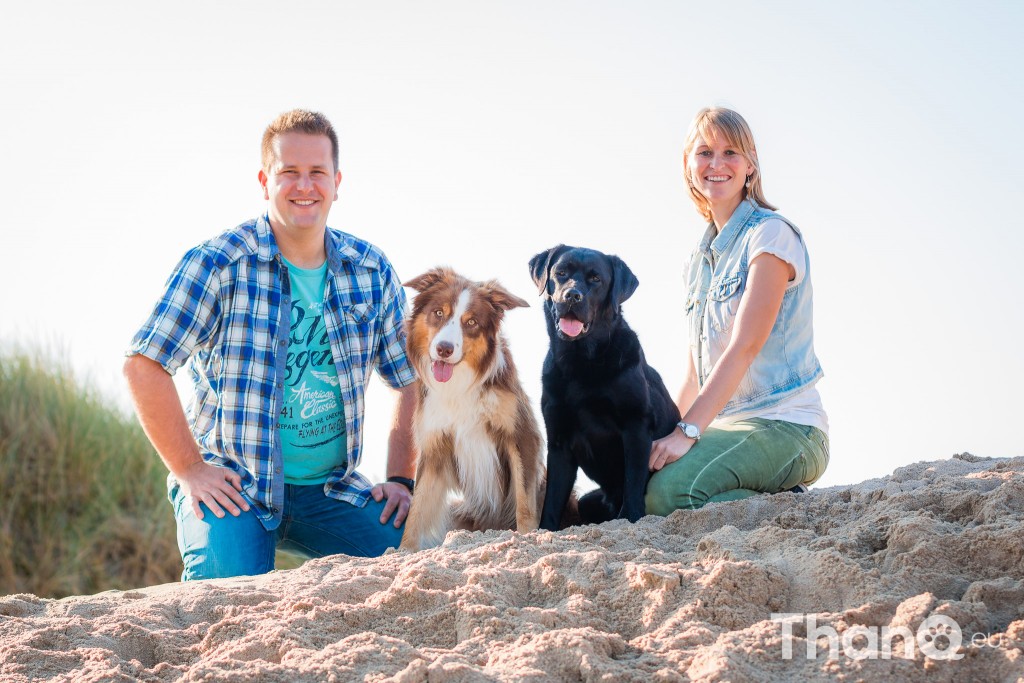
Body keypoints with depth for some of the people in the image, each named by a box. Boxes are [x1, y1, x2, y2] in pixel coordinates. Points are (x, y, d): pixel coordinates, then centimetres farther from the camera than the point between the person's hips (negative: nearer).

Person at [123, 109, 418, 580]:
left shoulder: (371, 272, 4)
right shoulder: (219, 264, -9)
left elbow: (412, 380, 13)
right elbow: (144, 366, -12)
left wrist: (400, 480, 3)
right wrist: (189, 470, -13)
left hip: (331, 488, 4)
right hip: (231, 483, -4)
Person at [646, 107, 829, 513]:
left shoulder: (771, 235, -8)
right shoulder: (701, 258, 18)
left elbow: (745, 347, -18)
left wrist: (688, 432, -24)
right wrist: (666, 435, 7)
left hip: (785, 427, -8)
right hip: (723, 424, 8)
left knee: (668, 491, -30)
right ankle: (765, 498, 1)